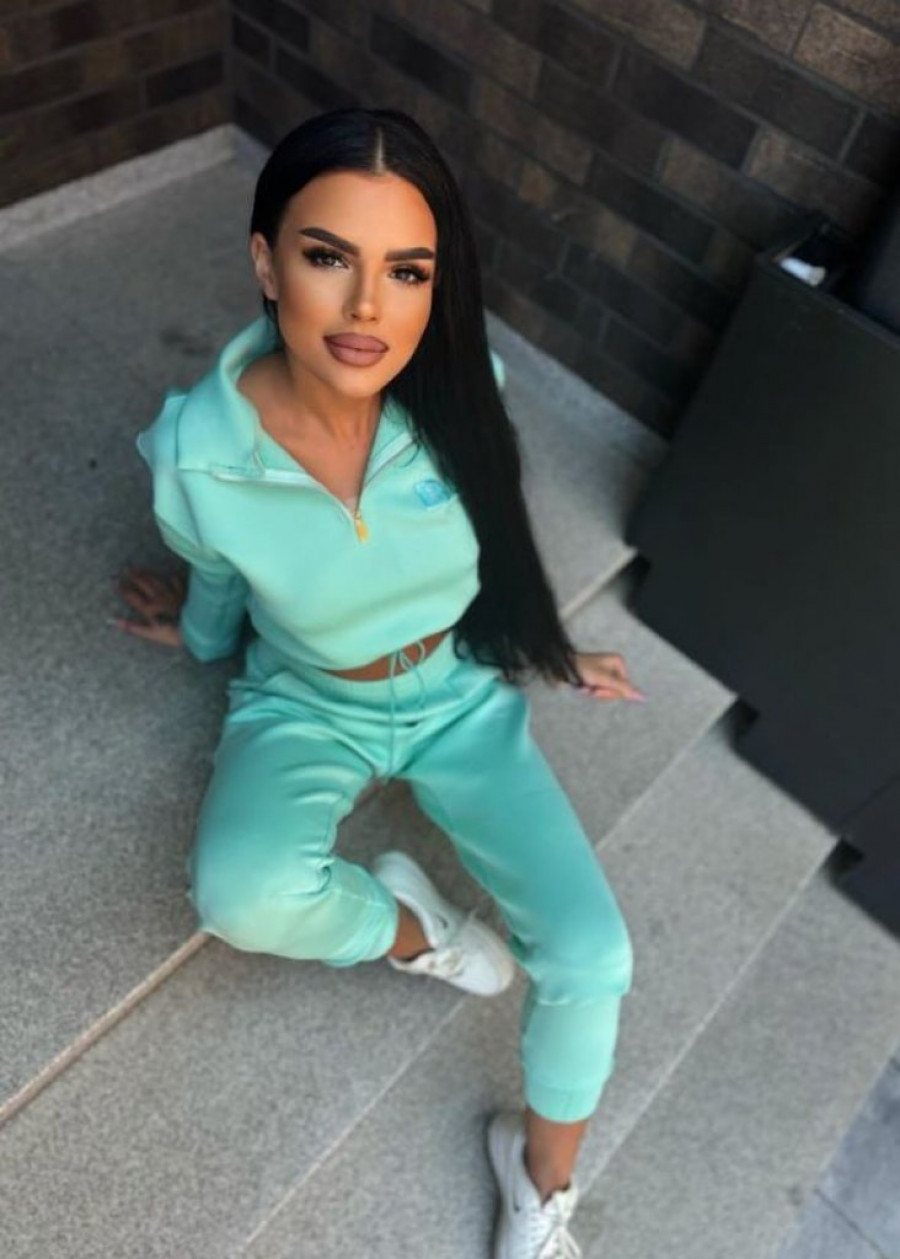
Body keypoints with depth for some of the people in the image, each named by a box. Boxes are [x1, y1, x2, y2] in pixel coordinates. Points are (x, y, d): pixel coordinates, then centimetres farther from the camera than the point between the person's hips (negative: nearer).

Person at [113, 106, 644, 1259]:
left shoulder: (461, 391, -20)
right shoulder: (197, 453, -25)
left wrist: (536, 648, 15)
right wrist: (198, 636, 20)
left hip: (464, 695, 2)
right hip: (309, 708, -1)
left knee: (593, 959, -10)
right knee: (242, 897, -33)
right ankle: (411, 928, 4)